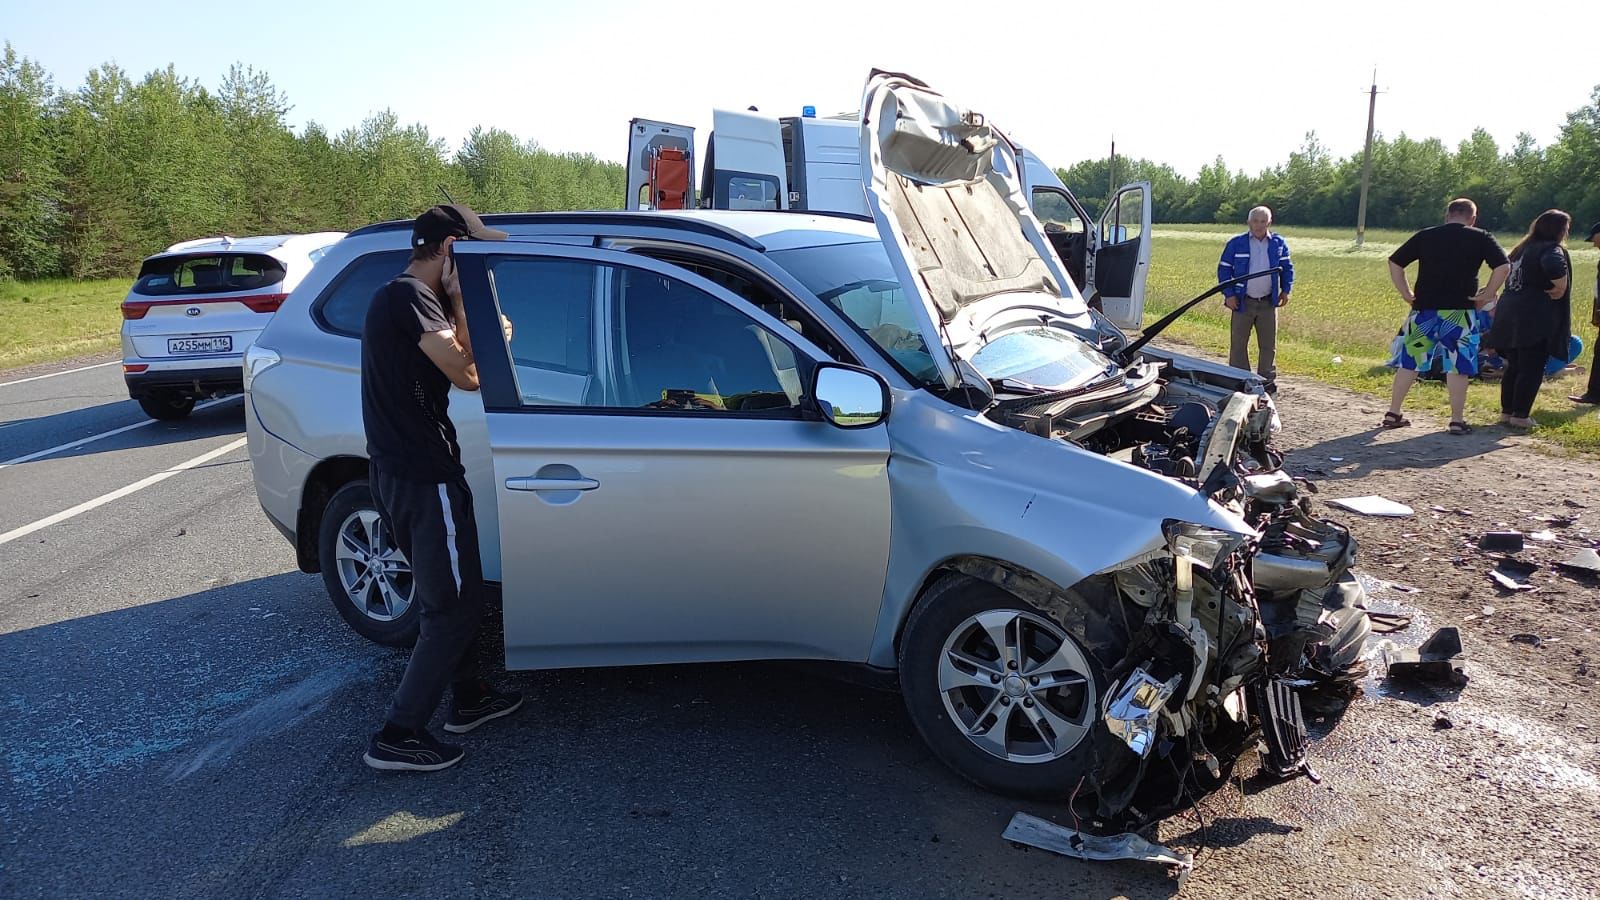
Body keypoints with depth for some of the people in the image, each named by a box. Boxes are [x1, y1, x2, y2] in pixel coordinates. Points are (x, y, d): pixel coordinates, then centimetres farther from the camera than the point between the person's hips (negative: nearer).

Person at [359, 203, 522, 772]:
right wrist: (463, 304, -8)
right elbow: (467, 375, -21)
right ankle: (398, 736, 4)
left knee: (446, 593, 22)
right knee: (456, 604, -1)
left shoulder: (397, 297, 15)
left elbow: (448, 363, 15)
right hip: (423, 478, -11)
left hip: (398, 472, 11)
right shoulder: (412, 298, -17)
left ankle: (468, 698, 35)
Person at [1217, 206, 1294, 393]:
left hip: (1268, 303, 2)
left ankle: (1267, 381, 18)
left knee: (1268, 345, 8)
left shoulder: (1279, 243, 4)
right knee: (1238, 344, 2)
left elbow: (1287, 267, 14)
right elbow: (1223, 269, 0)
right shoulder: (1236, 243, -4)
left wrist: (1286, 290, 2)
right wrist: (1229, 294, -8)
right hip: (1243, 302, -2)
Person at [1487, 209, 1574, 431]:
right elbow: (1554, 266, -33)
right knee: (1532, 369, -2)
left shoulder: (1523, 248, 16)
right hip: (1537, 319, -8)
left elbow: (1507, 274, 25)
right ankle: (1520, 416, -1)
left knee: (1514, 367, 15)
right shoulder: (1552, 249, -10)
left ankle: (1506, 412, 18)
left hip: (1512, 316, 8)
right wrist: (1560, 288, -18)